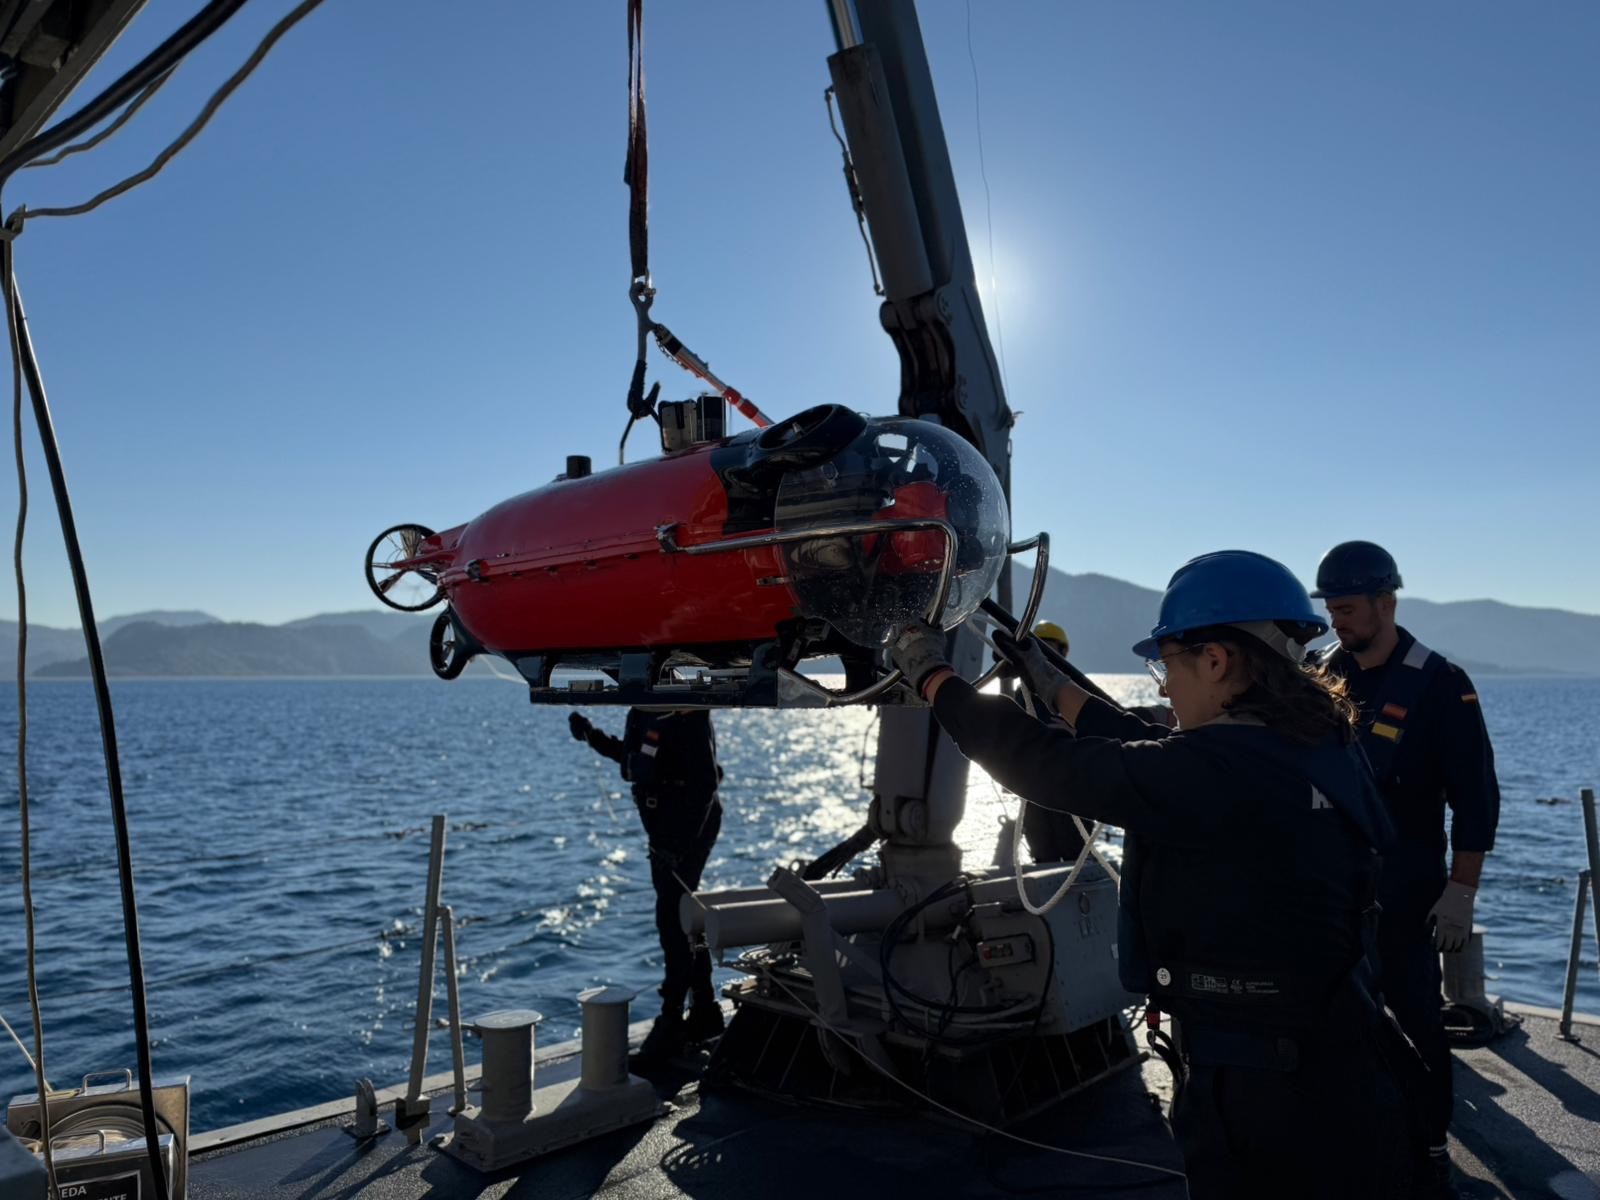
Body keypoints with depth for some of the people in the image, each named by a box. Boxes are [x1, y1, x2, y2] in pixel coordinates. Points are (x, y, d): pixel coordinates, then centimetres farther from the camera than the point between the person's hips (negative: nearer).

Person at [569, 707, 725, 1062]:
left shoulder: (686, 713, -21)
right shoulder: (644, 711, 8)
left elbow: (705, 780, -24)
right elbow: (634, 757, 21)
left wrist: (683, 839, -26)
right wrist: (592, 736, 8)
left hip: (688, 830, -10)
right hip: (664, 830, 10)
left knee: (673, 922, -6)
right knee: (684, 920, 17)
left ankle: (671, 1021, 6)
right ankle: (705, 1011, 30)